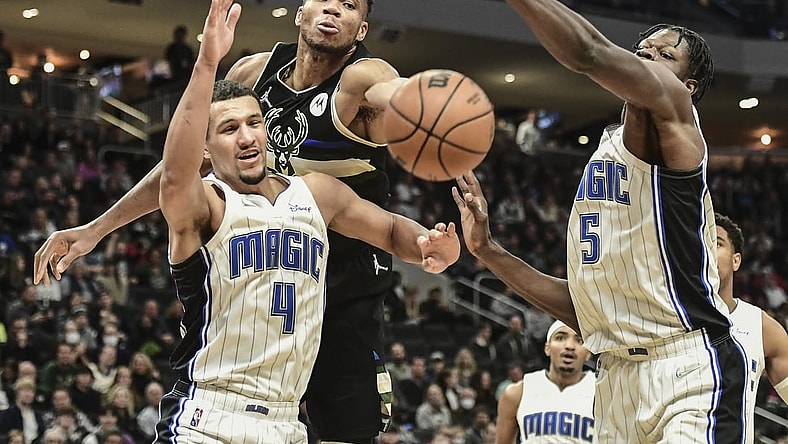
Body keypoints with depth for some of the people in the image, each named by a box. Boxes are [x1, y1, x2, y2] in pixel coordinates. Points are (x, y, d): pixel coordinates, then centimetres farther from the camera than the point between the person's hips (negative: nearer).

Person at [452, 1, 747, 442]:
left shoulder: (671, 113, -1)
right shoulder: (602, 159, 22)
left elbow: (591, 54, -22)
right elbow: (585, 307, 22)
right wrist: (490, 252, 19)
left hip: (688, 369, -8)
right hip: (618, 378, 8)